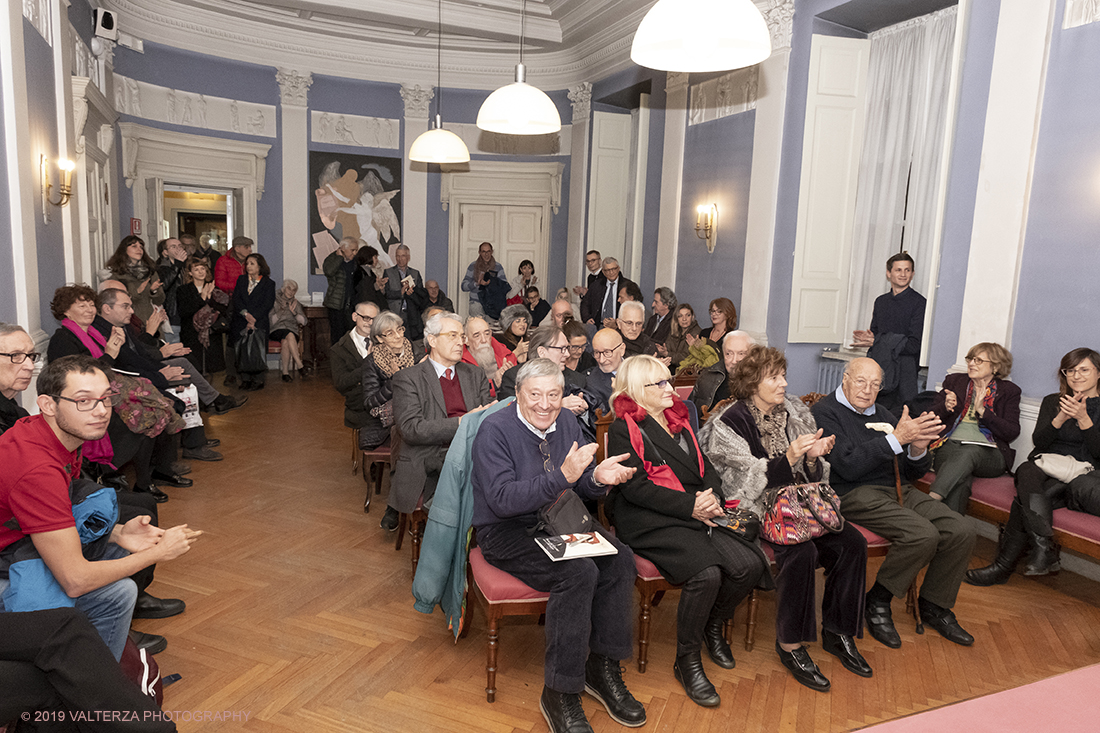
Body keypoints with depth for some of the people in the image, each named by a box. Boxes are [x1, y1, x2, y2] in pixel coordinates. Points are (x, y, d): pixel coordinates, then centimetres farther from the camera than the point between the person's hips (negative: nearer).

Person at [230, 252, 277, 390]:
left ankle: (258, 380, -6)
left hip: (259, 323, -3)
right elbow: (236, 299, 6)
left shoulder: (268, 283, 5)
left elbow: (267, 304, -3)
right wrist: (246, 313, -11)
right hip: (241, 322, 3)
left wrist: (254, 319, -14)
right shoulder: (241, 280, 17)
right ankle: (245, 379, 2)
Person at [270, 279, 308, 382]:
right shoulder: (274, 302, 12)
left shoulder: (296, 304, 21)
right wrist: (281, 310, -7)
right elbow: (271, 321, 3)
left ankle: (285, 372, -38)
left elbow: (303, 321, 9)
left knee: (285, 341, -36)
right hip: (277, 330, -2)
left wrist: (294, 312, -5)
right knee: (289, 335, -38)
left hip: (292, 330, 2)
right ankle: (300, 365, -44)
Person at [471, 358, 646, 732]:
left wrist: (597, 477, -14)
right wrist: (563, 477, -33)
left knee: (619, 558, -18)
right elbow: (502, 500, -24)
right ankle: (559, 694, -16)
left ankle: (603, 667, -2)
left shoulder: (567, 425, 6)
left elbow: (582, 488, 11)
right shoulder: (494, 430, -14)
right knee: (579, 572, -29)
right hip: (506, 531, -6)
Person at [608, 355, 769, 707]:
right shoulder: (624, 429, -3)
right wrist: (691, 505, -18)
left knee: (750, 565, -14)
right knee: (706, 573, -29)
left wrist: (713, 497, -6)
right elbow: (636, 487, -12)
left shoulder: (678, 420, 20)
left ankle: (714, 624, 15)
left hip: (698, 514, 7)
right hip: (649, 521, -7)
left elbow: (705, 467, 17)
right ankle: (687, 661, -6)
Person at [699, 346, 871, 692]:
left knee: (852, 542, -16)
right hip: (757, 510, -6)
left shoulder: (794, 413, 9)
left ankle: (838, 632, 2)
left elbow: (811, 479, 12)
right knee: (801, 550, -30)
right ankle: (790, 644, -13)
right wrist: (788, 458, -29)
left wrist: (815, 456, -11)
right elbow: (750, 483, -16)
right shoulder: (730, 424, -9)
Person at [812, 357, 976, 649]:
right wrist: (897, 438, -20)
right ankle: (877, 602, -5)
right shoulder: (826, 412, -4)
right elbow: (849, 466, -19)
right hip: (855, 494, -7)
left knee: (962, 531, -10)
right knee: (923, 534, -27)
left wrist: (918, 449, -7)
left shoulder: (882, 414, 19)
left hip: (897, 491, 8)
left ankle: (934, 606, 10)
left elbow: (913, 472, 17)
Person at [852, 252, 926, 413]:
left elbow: (914, 345, -12)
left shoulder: (919, 302, -6)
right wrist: (867, 337, -3)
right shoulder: (881, 301, 15)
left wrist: (876, 341, -14)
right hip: (878, 370, 5)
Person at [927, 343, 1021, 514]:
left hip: (987, 453, -1)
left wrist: (982, 410, -8)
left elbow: (1012, 433, 3)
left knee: (969, 452, -40)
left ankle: (931, 499, -52)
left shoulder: (1009, 391, 14)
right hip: (949, 446, 1)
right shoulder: (954, 381, 21)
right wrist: (945, 407, -6)